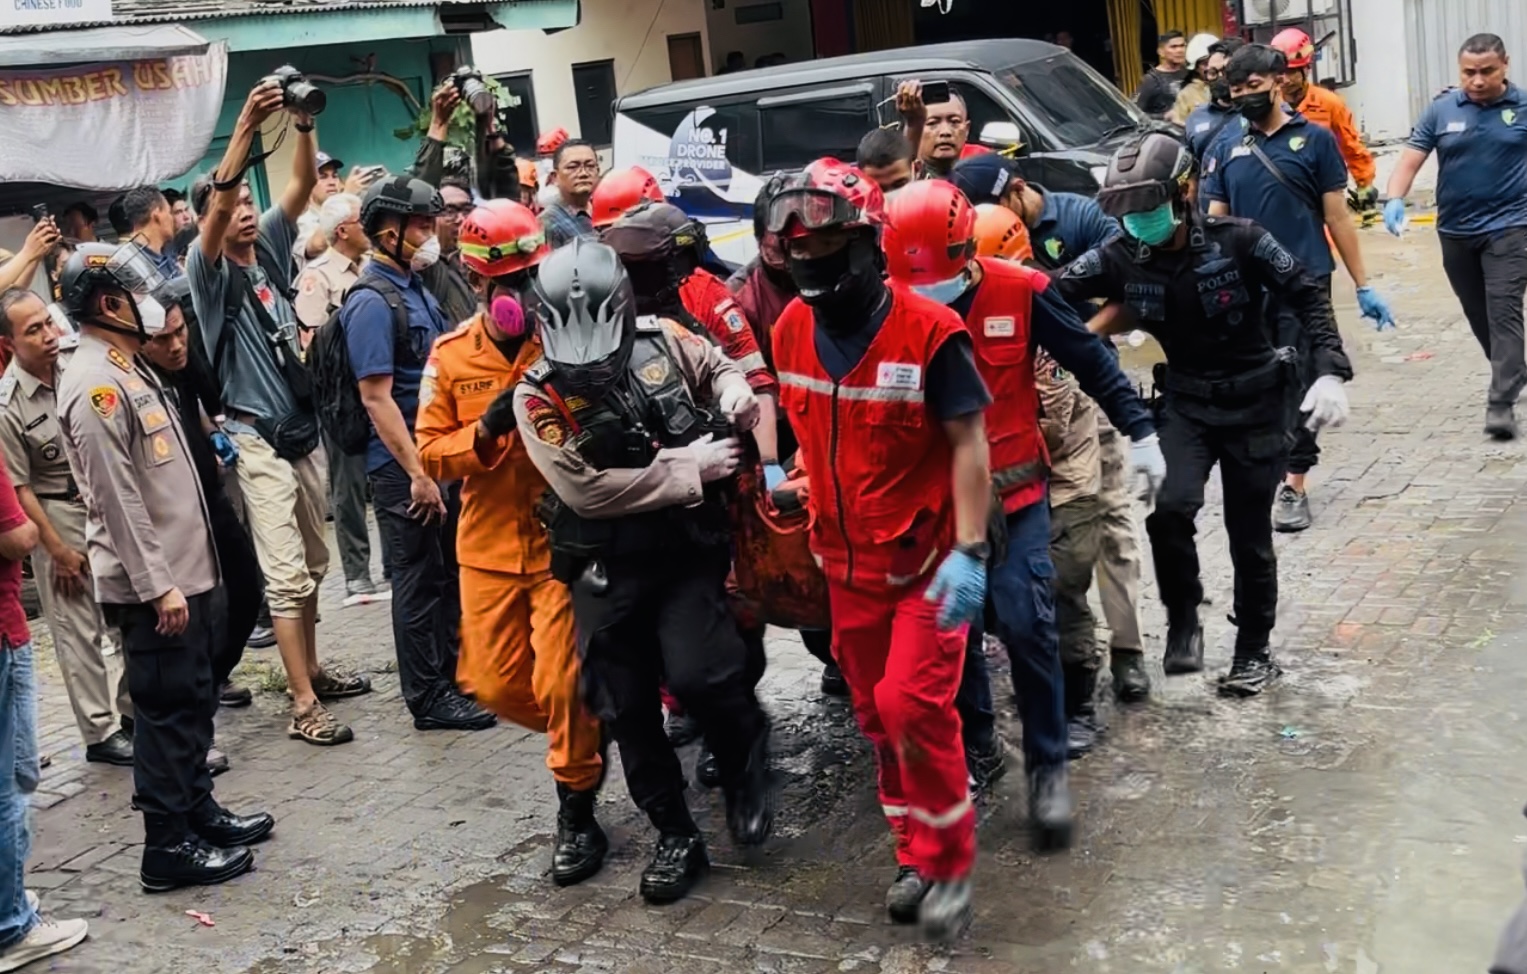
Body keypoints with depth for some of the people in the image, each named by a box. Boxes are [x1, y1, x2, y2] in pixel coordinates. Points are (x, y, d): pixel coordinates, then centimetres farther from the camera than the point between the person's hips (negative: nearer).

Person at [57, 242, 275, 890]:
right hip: (153, 587, -10)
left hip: (187, 572, 10)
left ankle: (199, 812, 32)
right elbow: (118, 500, -22)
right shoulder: (95, 386, -18)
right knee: (167, 711, -1)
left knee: (194, 703, 18)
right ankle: (168, 848, 8)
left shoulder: (127, 369, 13)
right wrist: (157, 587, -21)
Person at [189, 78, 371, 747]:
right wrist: (247, 127, -35)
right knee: (286, 574, -8)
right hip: (257, 440, -6)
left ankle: (311, 671, 29)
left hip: (304, 429, 7)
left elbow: (304, 183, -2)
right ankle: (304, 707, -6)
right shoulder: (208, 270, -8)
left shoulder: (270, 247, 7)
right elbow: (215, 202, -26)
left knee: (312, 563, 15)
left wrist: (303, 122, -19)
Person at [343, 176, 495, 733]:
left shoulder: (416, 290, 11)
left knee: (451, 572, 16)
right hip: (403, 468, -9)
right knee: (420, 579, 1)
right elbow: (376, 398, -20)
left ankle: (454, 675, 29)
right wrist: (417, 474, -21)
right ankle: (428, 697, 12)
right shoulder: (371, 302, -16)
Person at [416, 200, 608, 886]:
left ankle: (576, 816, 15)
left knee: (562, 685, -4)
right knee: (495, 684, 10)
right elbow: (429, 453, 1)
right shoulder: (451, 356, 1)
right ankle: (585, 738, 39)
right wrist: (485, 431, -16)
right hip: (489, 547, 4)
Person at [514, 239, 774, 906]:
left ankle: (746, 765, 12)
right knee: (626, 710, 7)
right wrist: (687, 470, -17)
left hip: (688, 552, -1)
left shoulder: (665, 343, -2)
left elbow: (717, 365, 21)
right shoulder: (539, 396, -8)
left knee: (697, 674, -20)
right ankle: (676, 838, 26)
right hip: (606, 570, 1)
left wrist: (735, 392, -3)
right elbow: (585, 490, -18)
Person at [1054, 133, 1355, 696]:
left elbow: (1308, 297, -9)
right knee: (1170, 508, -23)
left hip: (1255, 402, -2)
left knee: (1249, 537, 6)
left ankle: (1254, 654, 26)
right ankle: (1183, 620, 2)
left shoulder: (1237, 241, -17)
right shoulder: (1120, 258, -9)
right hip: (1186, 402, 2)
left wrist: (1330, 373, -17)